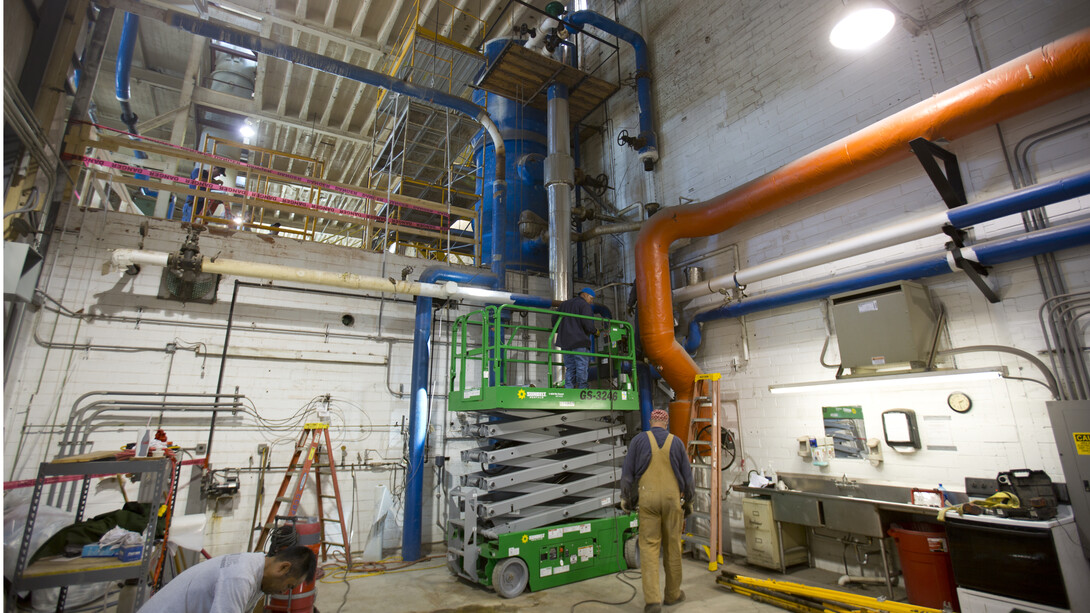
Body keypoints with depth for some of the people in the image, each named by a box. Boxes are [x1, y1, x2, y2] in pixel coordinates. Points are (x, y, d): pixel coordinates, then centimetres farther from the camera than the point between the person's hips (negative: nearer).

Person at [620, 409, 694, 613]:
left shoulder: (639, 440, -1)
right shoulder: (676, 442, 3)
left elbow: (627, 472, 1)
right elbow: (687, 474, 9)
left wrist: (625, 497, 10)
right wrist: (688, 500, 19)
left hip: (648, 497, -1)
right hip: (672, 498, 2)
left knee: (649, 546, 2)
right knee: (672, 546, 13)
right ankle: (672, 594, 27)